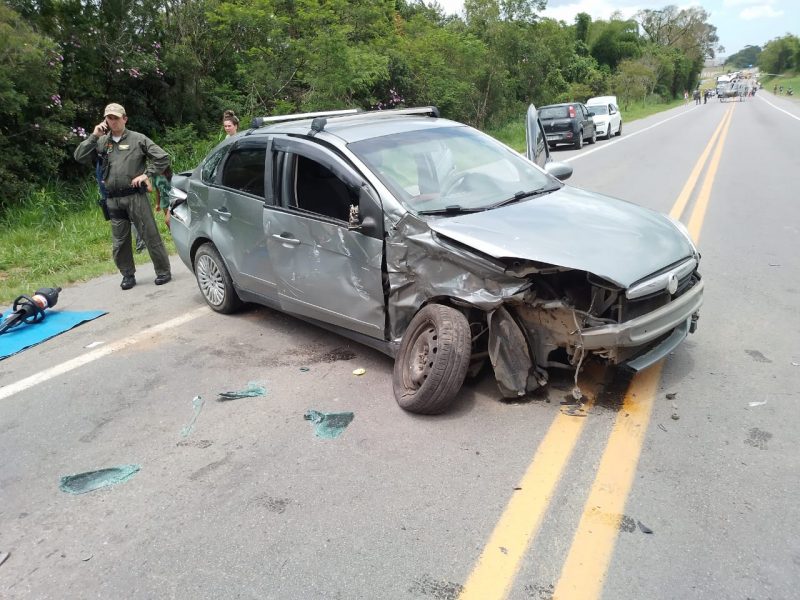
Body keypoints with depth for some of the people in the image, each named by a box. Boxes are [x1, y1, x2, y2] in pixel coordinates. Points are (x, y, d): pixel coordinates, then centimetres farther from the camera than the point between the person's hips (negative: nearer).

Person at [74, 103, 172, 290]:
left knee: (151, 235, 0)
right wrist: (94, 136, -2)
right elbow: (79, 157, 3)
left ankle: (163, 272, 10)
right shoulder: (101, 142, 11)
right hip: (113, 199, 4)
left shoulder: (138, 139, 2)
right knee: (119, 242, 8)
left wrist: (147, 174, -6)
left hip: (136, 196, -4)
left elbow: (163, 158, 1)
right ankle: (128, 275, 21)